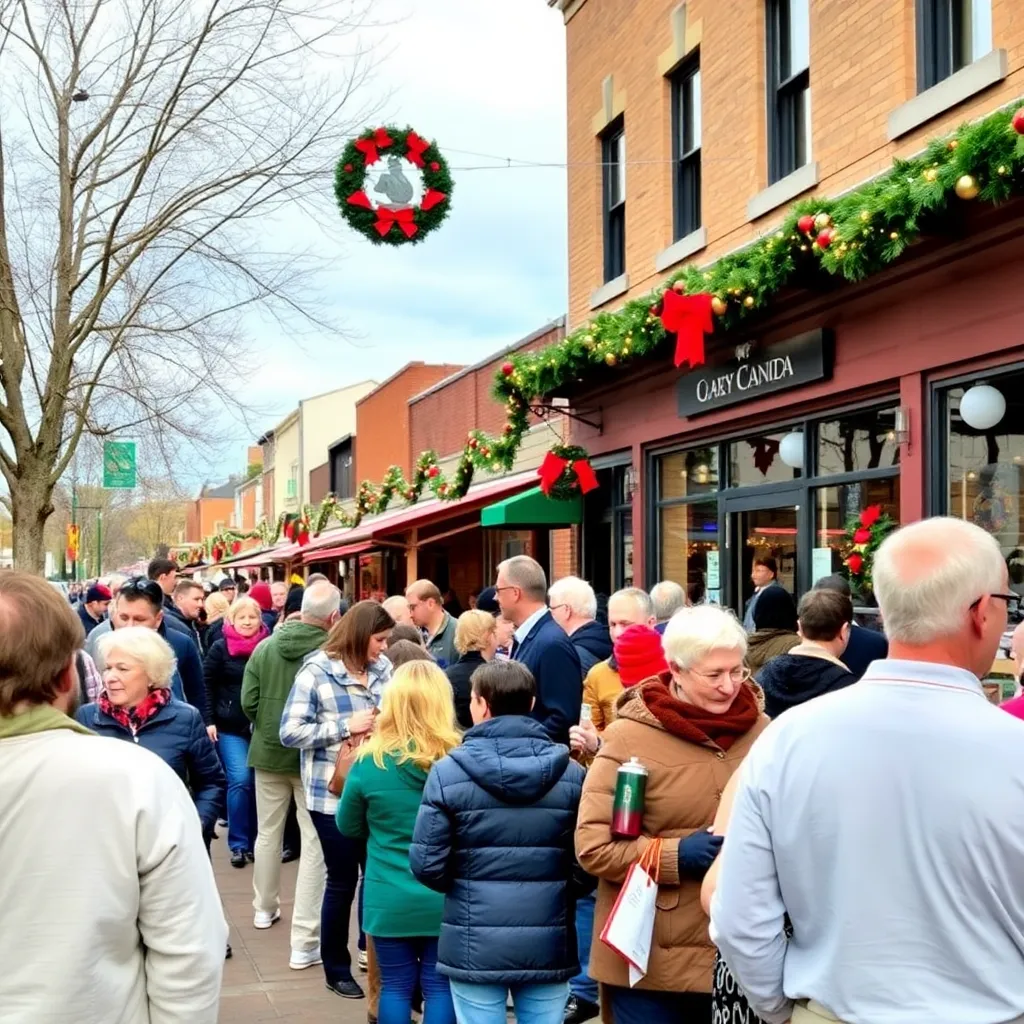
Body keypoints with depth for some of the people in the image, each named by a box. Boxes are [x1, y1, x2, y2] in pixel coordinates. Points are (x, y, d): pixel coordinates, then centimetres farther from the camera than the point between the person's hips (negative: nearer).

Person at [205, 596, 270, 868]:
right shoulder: (221, 648, -1)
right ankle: (238, 844, -1)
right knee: (240, 780, -11)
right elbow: (206, 684, -1)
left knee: (258, 783, 5)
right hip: (230, 728, -2)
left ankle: (254, 841, 17)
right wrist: (208, 720, -8)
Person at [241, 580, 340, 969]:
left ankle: (265, 907, 42)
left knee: (268, 832, 23)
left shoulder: (265, 647, -6)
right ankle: (304, 942, -4)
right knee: (314, 842, 0)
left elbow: (248, 702, -4)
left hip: (268, 752, 5)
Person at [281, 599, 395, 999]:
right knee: (342, 880, 7)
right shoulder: (316, 671, -9)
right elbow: (289, 731, -12)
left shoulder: (382, 668, 4)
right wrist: (346, 726, -17)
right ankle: (336, 968, 24)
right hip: (333, 794, -4)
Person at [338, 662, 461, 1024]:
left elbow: (348, 826, 4)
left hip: (390, 899, 0)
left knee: (395, 987, 12)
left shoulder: (370, 760, -12)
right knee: (440, 988, 10)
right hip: (445, 899, 0)